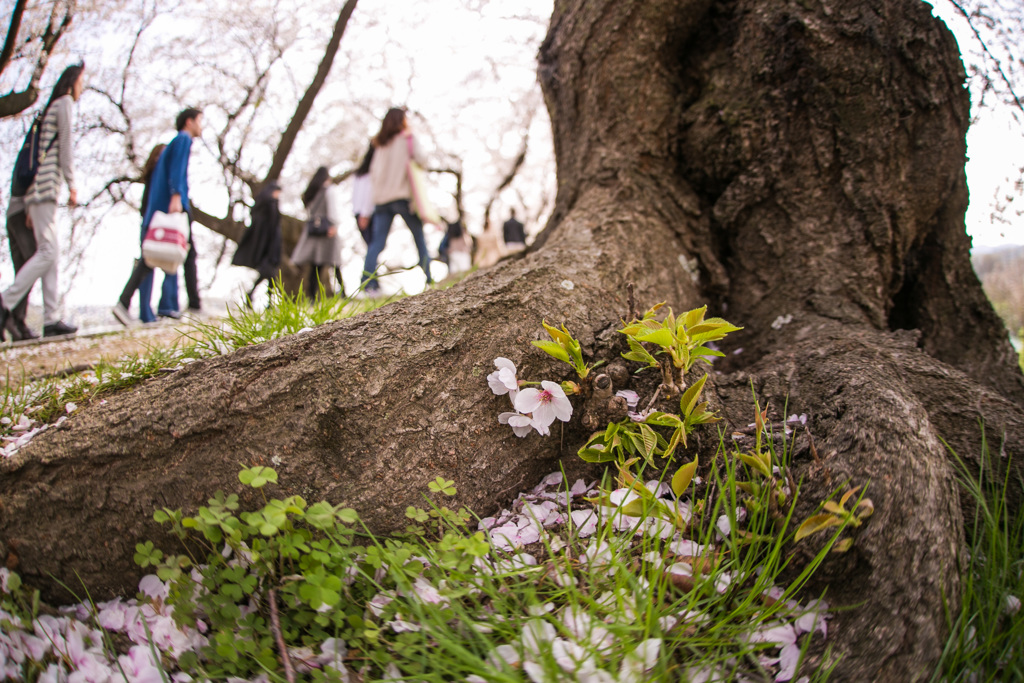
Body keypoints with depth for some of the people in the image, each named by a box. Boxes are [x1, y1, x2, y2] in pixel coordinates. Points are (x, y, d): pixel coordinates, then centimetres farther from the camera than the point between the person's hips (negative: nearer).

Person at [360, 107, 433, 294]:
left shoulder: (380, 144, 17)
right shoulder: (407, 138, 3)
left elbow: (373, 172, 16)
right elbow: (422, 159, -7)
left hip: (381, 197, 4)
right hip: (402, 195, -4)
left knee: (377, 242, -2)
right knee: (420, 238, 6)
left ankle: (367, 282, -16)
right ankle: (428, 279, 3)